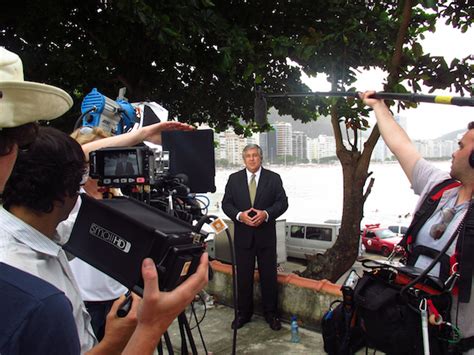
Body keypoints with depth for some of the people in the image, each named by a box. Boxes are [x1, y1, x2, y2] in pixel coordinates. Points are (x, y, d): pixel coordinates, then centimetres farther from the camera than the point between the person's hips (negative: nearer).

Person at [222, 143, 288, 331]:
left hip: (266, 234, -1)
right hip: (243, 235, 1)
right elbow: (226, 204, 3)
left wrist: (266, 214, -18)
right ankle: (243, 313, 24)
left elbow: (283, 202, -2)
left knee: (269, 275, 7)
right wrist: (239, 215, -15)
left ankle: (271, 313, 23)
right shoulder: (234, 179, 5)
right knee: (243, 276, 9)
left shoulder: (273, 178, 1)